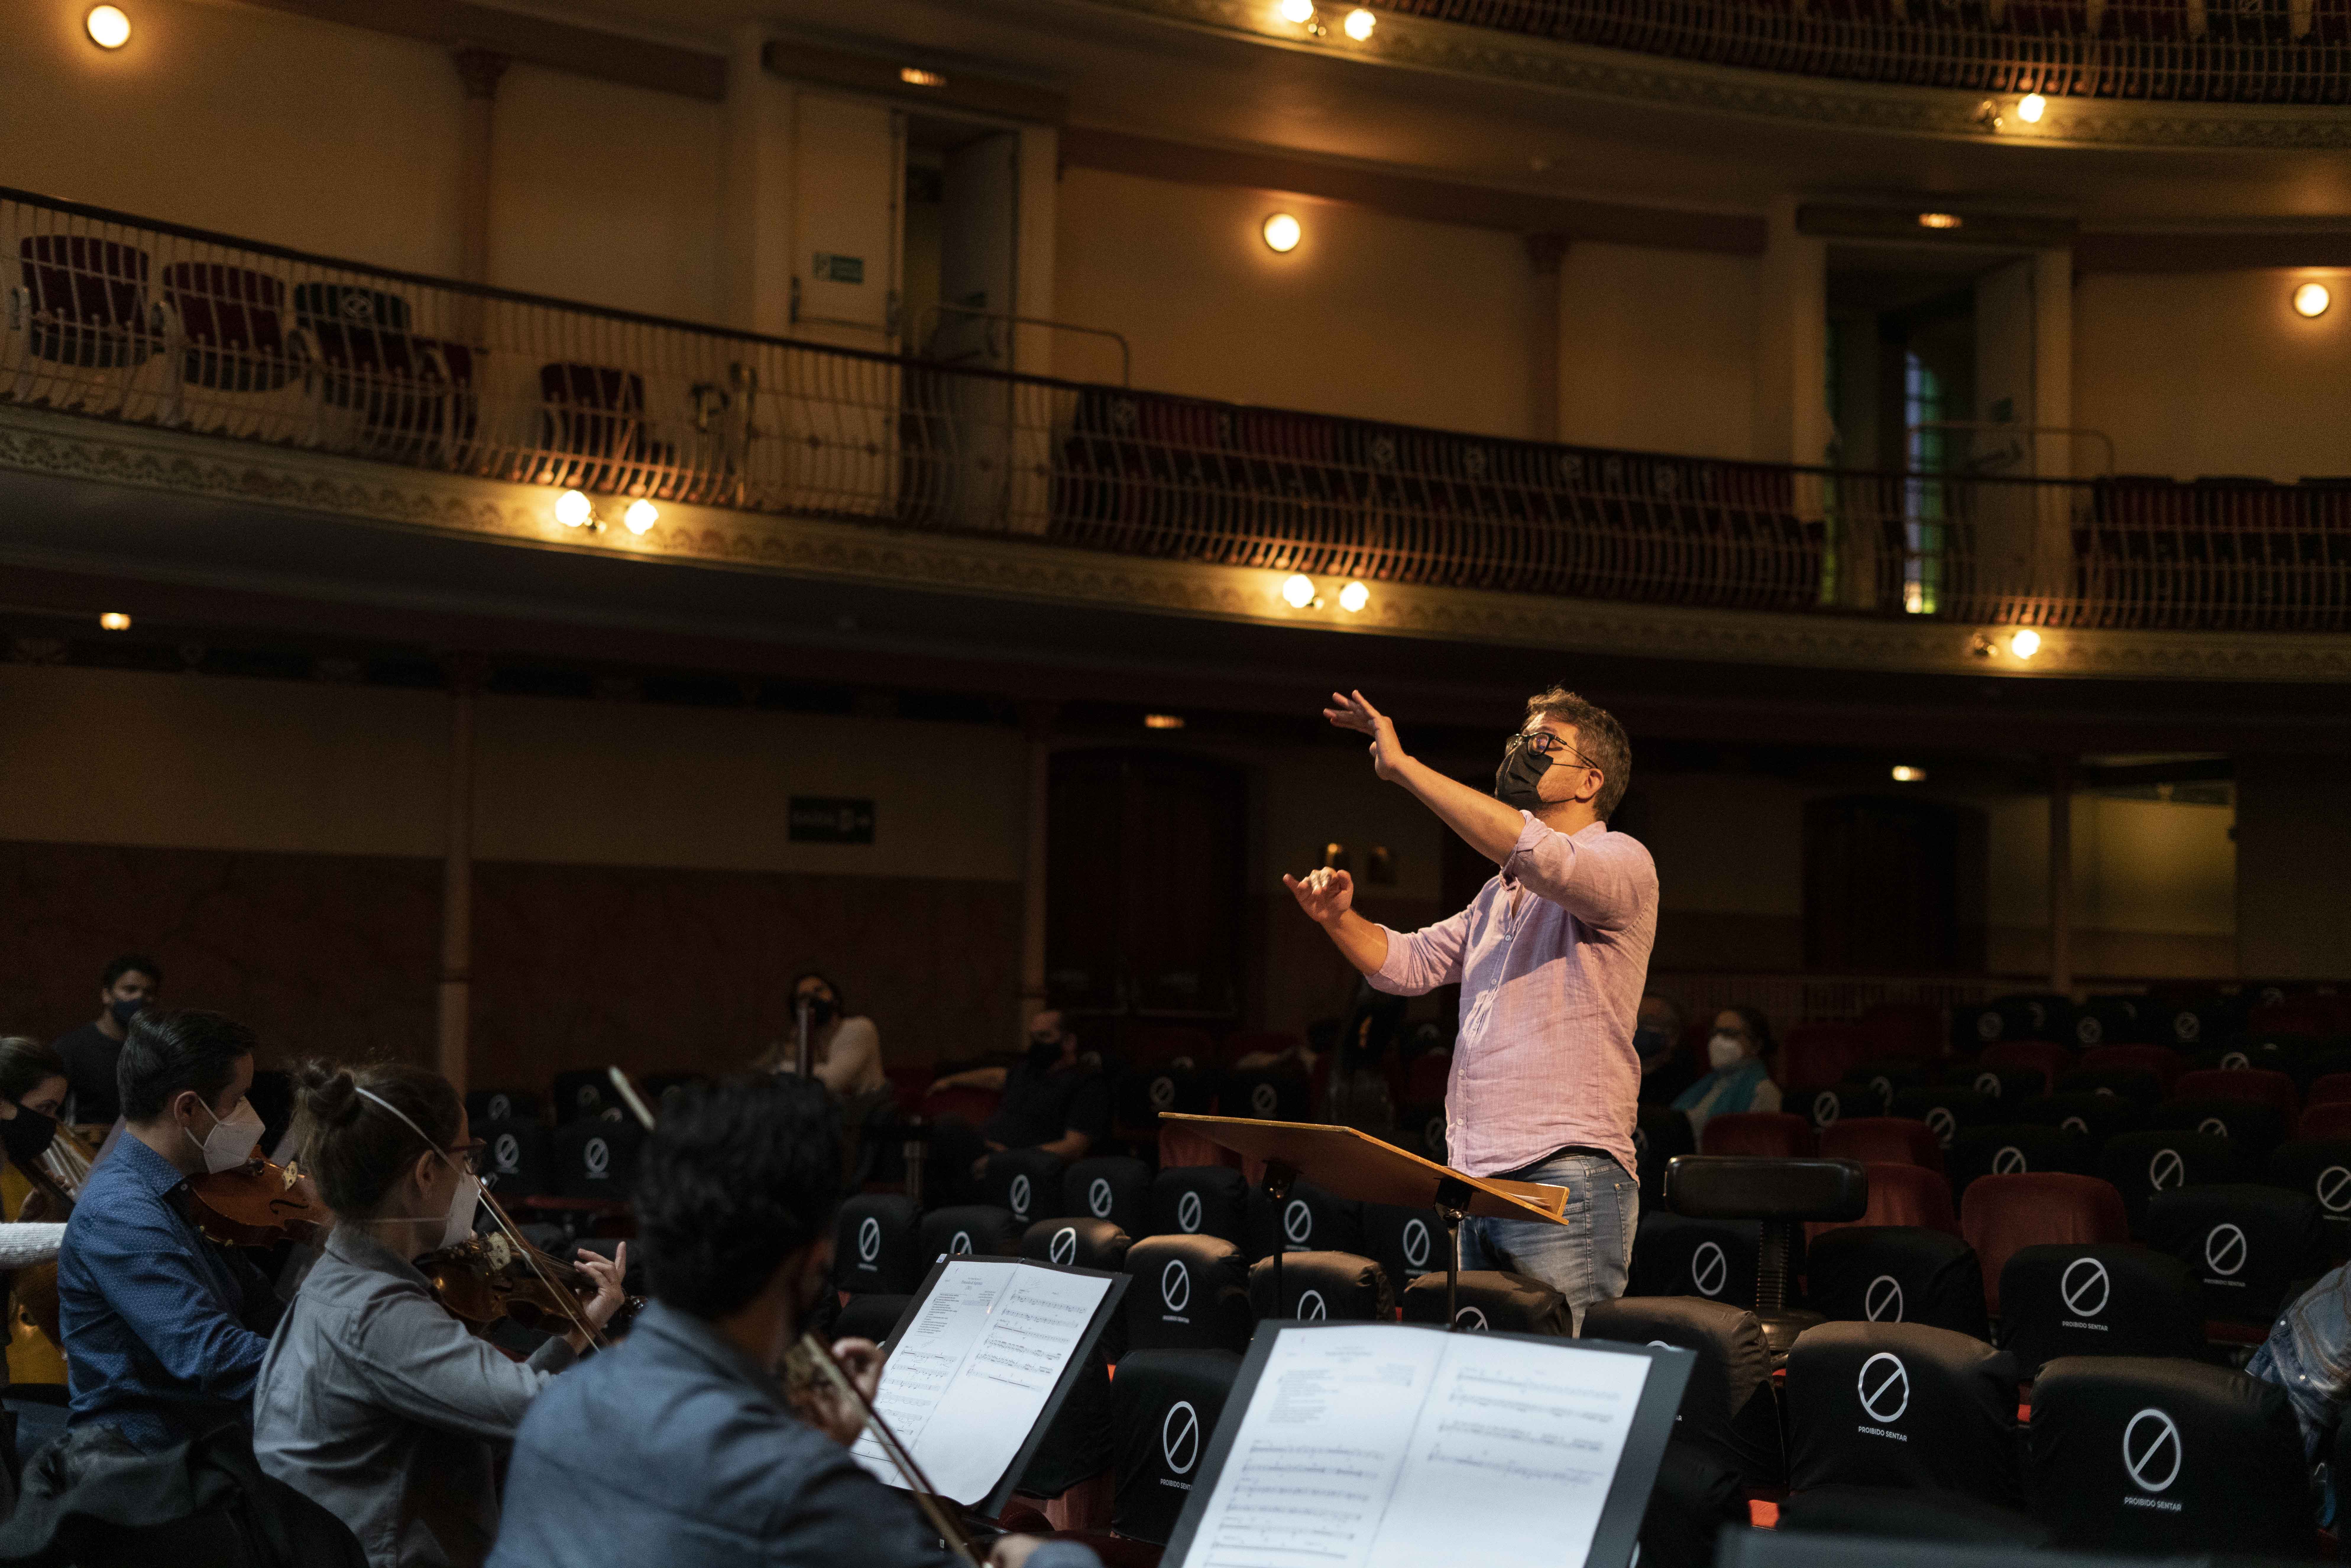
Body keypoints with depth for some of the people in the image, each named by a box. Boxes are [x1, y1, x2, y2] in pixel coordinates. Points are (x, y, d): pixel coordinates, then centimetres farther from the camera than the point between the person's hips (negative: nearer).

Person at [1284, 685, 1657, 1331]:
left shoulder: (1620, 862, -4)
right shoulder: (1501, 892, 24)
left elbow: (1535, 853, -25)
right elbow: (1410, 964, 25)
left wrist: (1404, 767, -22)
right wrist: (1341, 919, 3)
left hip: (1565, 1184, -9)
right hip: (1477, 1182, 9)